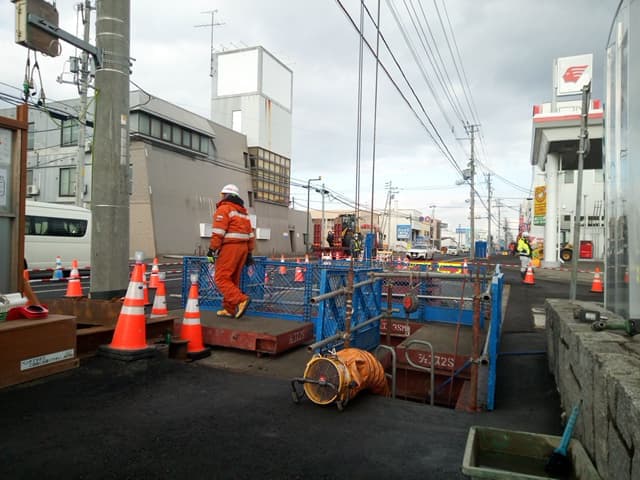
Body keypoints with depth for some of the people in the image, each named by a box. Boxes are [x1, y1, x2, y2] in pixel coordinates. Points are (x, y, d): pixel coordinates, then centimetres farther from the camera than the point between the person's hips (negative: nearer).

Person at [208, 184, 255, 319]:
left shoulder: (224, 209, -3)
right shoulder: (243, 212, 22)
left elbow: (218, 232, -14)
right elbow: (250, 234, 19)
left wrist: (212, 249, -13)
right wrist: (249, 253, 21)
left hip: (229, 247, -8)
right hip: (243, 247, 8)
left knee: (221, 278, -7)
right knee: (233, 279, 12)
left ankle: (240, 300, -22)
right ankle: (230, 309, 13)